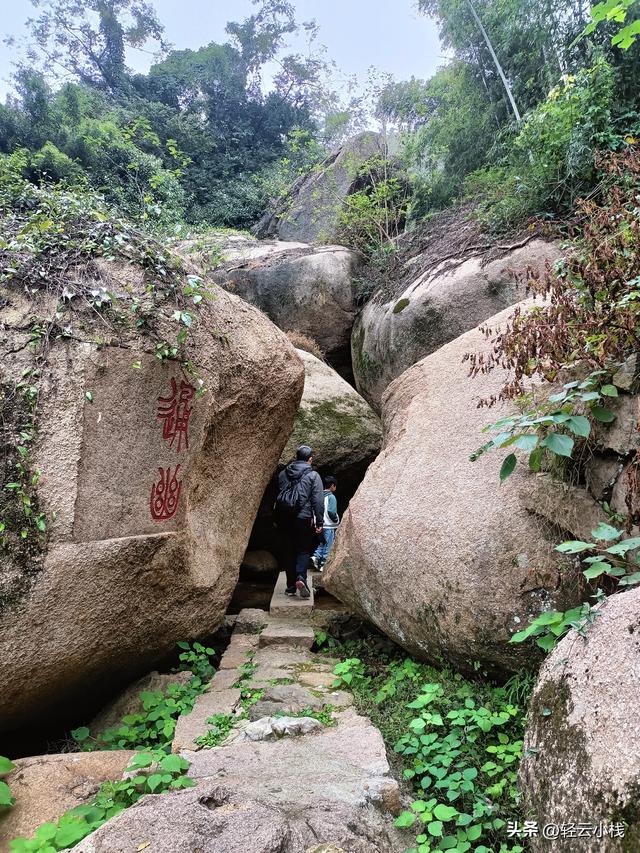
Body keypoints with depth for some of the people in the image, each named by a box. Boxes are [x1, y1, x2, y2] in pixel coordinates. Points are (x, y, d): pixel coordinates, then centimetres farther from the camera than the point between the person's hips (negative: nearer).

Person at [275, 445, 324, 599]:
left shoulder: (283, 474, 11)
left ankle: (291, 586, 11)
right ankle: (300, 577, -16)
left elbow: (277, 498, 15)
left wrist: (277, 519, 20)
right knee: (303, 550, 6)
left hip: (284, 519, 3)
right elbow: (318, 501, -6)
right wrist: (319, 522, -3)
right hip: (303, 518, -3)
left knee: (288, 551, 10)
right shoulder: (313, 475, -2)